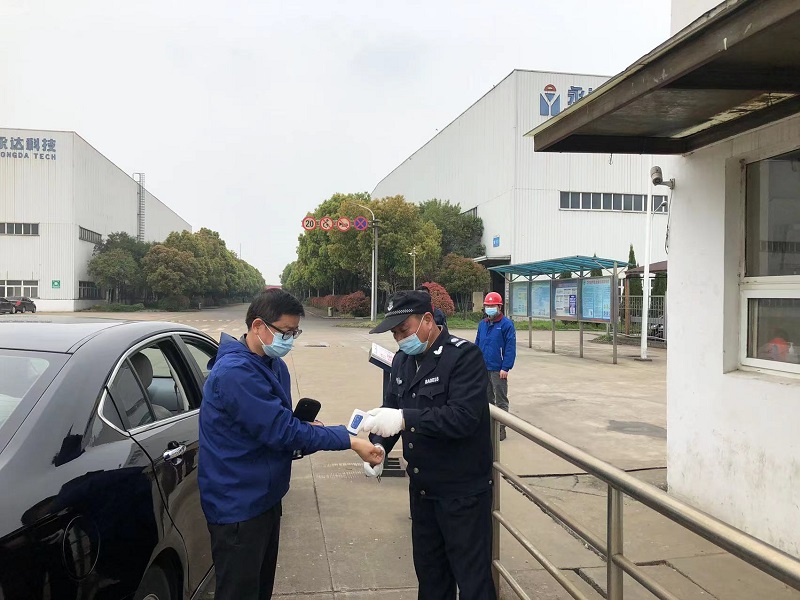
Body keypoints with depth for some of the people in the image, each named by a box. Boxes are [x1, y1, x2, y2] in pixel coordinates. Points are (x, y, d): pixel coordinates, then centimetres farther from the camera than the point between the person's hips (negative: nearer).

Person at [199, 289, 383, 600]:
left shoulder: (274, 364, 5)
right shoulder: (235, 372, -25)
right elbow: (280, 431, -27)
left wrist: (304, 428, -10)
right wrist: (349, 441, -24)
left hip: (265, 497, 9)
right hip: (238, 505, -9)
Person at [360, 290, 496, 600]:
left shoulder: (464, 355, -18)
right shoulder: (403, 359, 5)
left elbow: (464, 417, -29)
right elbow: (391, 408, 11)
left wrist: (404, 418, -35)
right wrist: (378, 445, -8)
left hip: (463, 490, -7)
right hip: (421, 487, 7)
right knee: (429, 571, 21)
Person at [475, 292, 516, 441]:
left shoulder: (506, 324, -9)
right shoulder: (482, 324, 10)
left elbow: (510, 348, -13)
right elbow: (477, 344, 16)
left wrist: (505, 368, -17)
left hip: (498, 370, -6)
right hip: (483, 369, 6)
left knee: (500, 400, 3)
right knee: (486, 398, 16)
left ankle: (501, 428, 10)